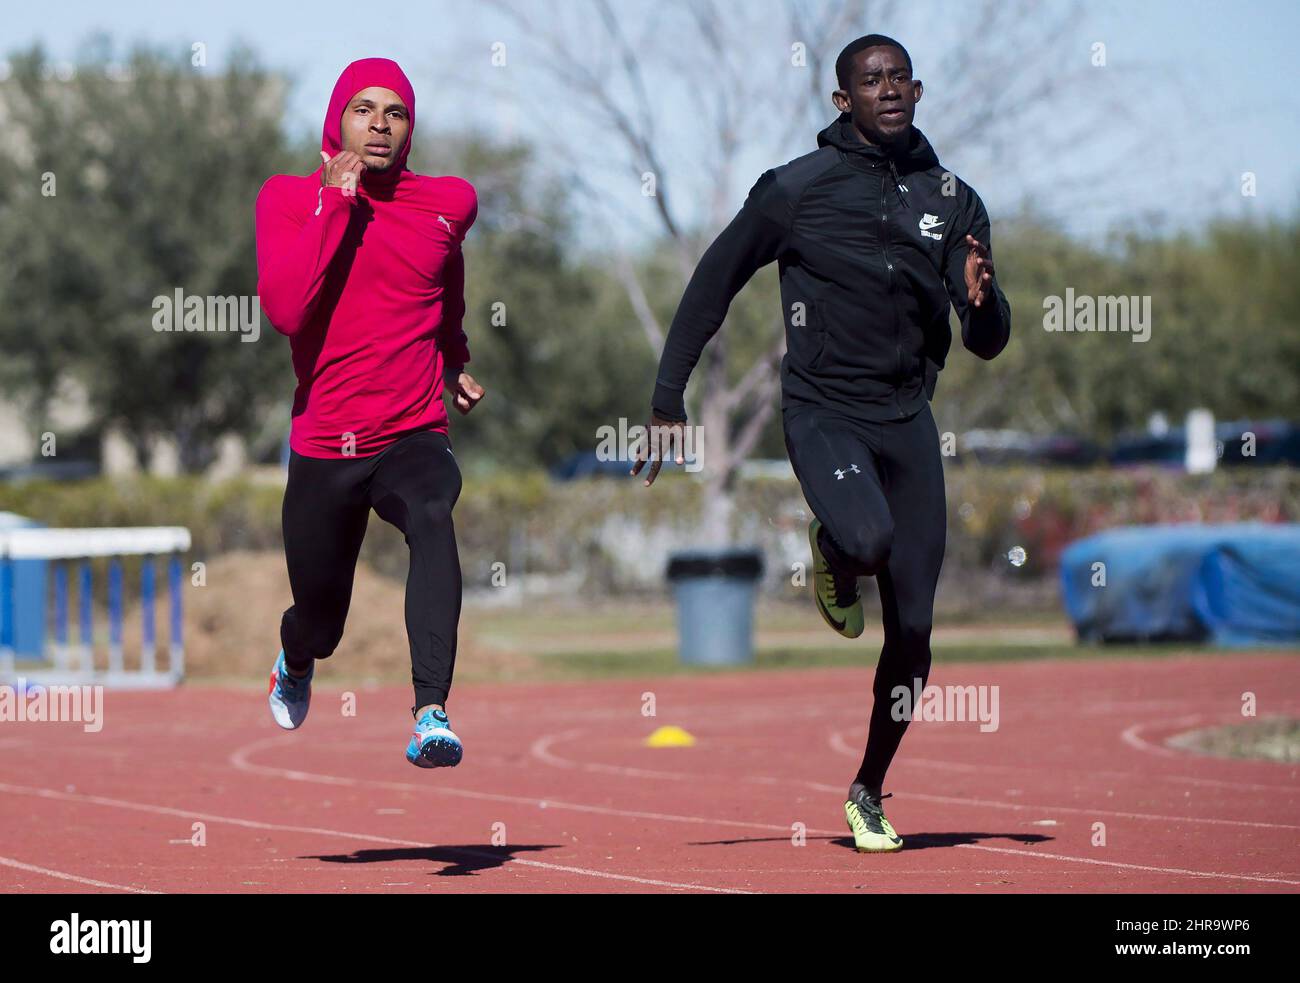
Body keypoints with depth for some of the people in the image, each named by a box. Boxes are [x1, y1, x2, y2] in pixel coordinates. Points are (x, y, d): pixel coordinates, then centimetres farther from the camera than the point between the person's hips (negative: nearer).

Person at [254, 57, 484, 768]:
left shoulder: (445, 203, 5)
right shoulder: (290, 199, -2)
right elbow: (286, 309, -20)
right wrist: (335, 203, -17)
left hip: (414, 437, 0)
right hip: (323, 449, 0)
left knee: (434, 513, -36)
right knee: (320, 622, 12)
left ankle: (431, 715, -47)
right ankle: (296, 661, 54)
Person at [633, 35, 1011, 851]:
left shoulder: (954, 201, 7)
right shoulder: (798, 188, -3)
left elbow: (988, 342, 7)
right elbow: (713, 285, 4)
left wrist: (982, 300, -18)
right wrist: (669, 403, 1)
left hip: (909, 420, 4)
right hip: (822, 410, -4)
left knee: (912, 631, 0)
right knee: (869, 539, -34)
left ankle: (869, 792, 19)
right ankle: (831, 553, 5)